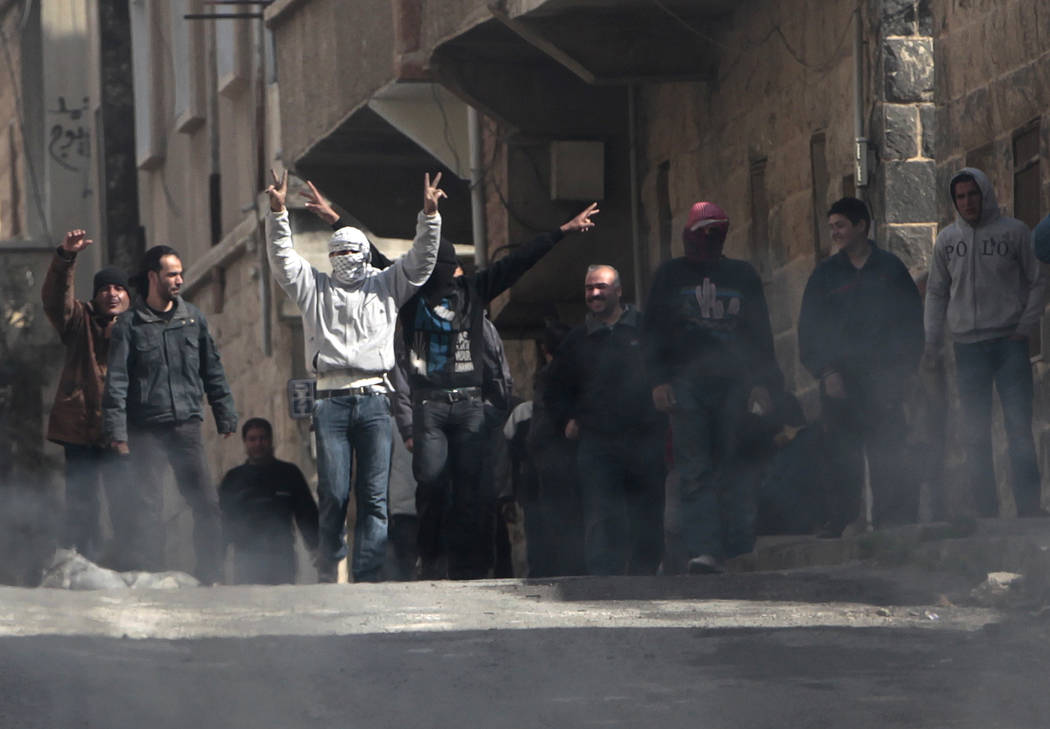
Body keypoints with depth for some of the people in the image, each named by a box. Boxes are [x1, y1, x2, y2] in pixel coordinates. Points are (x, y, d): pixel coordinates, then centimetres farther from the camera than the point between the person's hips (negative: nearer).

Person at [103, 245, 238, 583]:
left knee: (206, 503, -2)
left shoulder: (193, 318, 11)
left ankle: (211, 577, 4)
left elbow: (213, 371, 17)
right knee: (146, 507, -2)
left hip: (187, 425, 3)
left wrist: (226, 416, 13)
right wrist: (117, 431, -10)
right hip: (146, 430, -3)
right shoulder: (129, 324, 0)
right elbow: (116, 381, -3)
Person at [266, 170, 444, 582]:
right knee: (333, 494, -5)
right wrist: (278, 213, -6)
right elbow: (283, 260, 8)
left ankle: (367, 576, -4)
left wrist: (429, 215, -4)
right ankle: (328, 575, 5)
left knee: (375, 495, -4)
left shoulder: (385, 286, 18)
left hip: (374, 399, 0)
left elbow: (420, 261, 10)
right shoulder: (315, 288, 19)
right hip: (330, 401, 0)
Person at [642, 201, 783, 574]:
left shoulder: (743, 275, 16)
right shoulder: (670, 276, 13)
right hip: (686, 384, -1)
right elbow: (651, 332, 10)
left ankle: (739, 552, -4)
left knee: (737, 472, -5)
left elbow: (761, 333, 16)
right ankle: (704, 549, -16)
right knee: (694, 472, -9)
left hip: (734, 383, 1)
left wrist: (762, 383, 6)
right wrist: (659, 380, -1)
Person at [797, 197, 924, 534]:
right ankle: (839, 521, 2)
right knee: (842, 456, -3)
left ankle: (895, 518, -1)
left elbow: (913, 321, 10)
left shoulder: (891, 269, 7)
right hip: (839, 379, 1)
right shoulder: (825, 273, 9)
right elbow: (808, 329, 8)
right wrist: (826, 372, -4)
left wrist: (906, 369, 1)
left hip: (884, 377, -1)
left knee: (888, 454, -5)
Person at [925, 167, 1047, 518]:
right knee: (974, 435, 2)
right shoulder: (947, 239, 8)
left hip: (1009, 343, -2)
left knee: (1019, 428, -6)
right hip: (967, 345, 2)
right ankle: (986, 512, 6)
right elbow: (936, 293, 14)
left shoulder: (1014, 231, 1)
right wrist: (931, 344, 7)